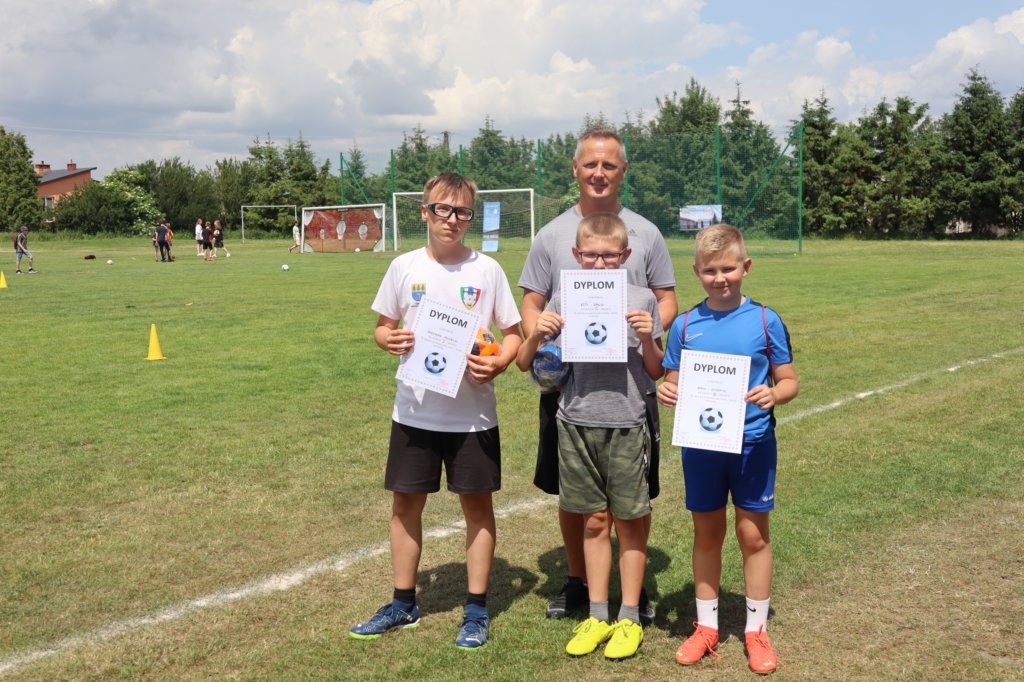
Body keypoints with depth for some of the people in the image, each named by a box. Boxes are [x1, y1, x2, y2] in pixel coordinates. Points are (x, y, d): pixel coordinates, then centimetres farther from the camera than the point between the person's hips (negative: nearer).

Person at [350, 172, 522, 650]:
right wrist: (388, 340, -13)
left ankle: (476, 610, 21)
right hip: (415, 409, 2)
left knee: (477, 503, 7)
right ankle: (403, 604, 27)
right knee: (406, 503, 10)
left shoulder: (487, 269, -3)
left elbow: (514, 333, 3)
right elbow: (383, 325, 10)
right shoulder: (405, 267, 1)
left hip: (473, 412, -2)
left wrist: (497, 363, -17)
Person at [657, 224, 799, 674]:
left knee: (753, 534, 7)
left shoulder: (765, 321, -4)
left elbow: (789, 381, 1)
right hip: (701, 446, 2)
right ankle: (706, 626, 27)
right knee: (707, 534, 12)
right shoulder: (685, 326, 0)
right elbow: (674, 384, 6)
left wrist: (773, 394, -21)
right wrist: (666, 394, -16)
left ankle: (756, 630, 23)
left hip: (753, 443, -1)